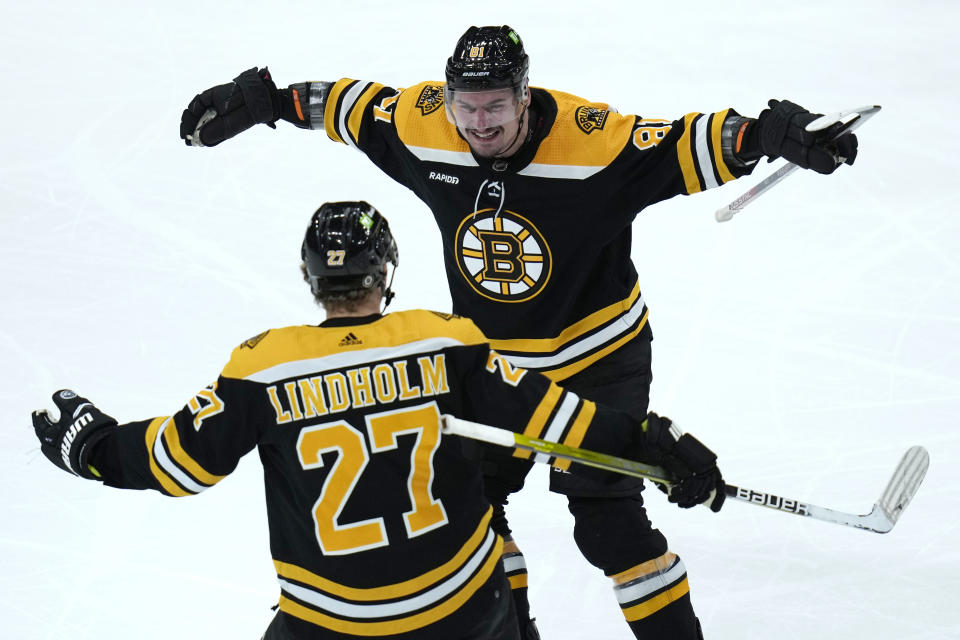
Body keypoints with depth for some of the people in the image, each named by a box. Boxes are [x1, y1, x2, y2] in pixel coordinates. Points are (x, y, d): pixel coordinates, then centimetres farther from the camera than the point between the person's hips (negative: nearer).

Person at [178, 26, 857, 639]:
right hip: (489, 359, 5)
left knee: (607, 519, -11)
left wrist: (766, 134, -45)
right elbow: (354, 105, 3)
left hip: (596, 359, -5)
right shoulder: (422, 124, -14)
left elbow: (686, 146, -29)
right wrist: (261, 99, 6)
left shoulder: (590, 138, -28)